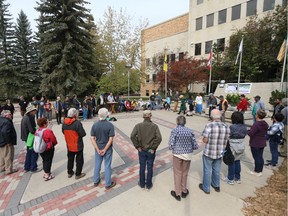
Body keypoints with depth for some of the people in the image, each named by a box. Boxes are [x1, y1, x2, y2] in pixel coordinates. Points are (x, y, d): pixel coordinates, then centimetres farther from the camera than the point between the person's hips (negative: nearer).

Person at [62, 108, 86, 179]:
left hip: (69, 145, 6)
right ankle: (78, 174, 22)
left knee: (70, 159, 23)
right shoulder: (77, 123, -26)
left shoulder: (64, 123, -6)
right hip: (78, 145, -6)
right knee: (79, 160, 12)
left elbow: (63, 132, 8)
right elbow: (83, 134, -24)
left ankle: (69, 172, 38)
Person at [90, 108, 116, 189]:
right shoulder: (110, 125, -18)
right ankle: (108, 184, 24)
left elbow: (92, 138, -8)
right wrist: (105, 149, -14)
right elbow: (111, 139, -21)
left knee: (97, 164, 20)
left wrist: (98, 149, -8)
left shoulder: (95, 125, -7)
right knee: (107, 166, 10)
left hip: (98, 148, 4)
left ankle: (96, 181, 37)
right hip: (108, 149, -3)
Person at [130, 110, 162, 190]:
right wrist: (154, 147, -10)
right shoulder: (154, 126, -12)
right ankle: (149, 185, 32)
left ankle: (142, 184, 34)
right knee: (150, 168, 15)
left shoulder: (138, 125, -9)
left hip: (141, 150, 1)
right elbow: (159, 138, -21)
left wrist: (137, 146, -8)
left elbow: (132, 136, -18)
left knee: (142, 167, 17)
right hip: (151, 151, -1)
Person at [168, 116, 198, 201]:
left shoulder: (174, 130, -13)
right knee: (185, 173, 22)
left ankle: (178, 194, 29)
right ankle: (184, 191, 39)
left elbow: (171, 145, -16)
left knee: (178, 173, 14)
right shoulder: (190, 131, -4)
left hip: (177, 154, -3)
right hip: (188, 155, 3)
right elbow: (195, 146, -2)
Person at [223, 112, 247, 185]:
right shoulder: (244, 127, -1)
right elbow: (244, 135, 4)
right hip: (241, 145, 6)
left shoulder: (232, 127, -22)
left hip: (233, 146, -6)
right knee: (237, 161, 19)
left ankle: (230, 179, 21)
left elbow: (229, 136, -19)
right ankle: (238, 178, 32)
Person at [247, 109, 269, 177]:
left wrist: (248, 130, -6)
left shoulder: (256, 124, -25)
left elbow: (250, 133, -25)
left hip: (255, 144, -8)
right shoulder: (265, 124, 2)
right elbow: (265, 132, 15)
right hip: (262, 143, 8)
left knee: (256, 157, 4)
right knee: (260, 157, 16)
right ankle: (260, 171, 28)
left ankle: (257, 172, 17)